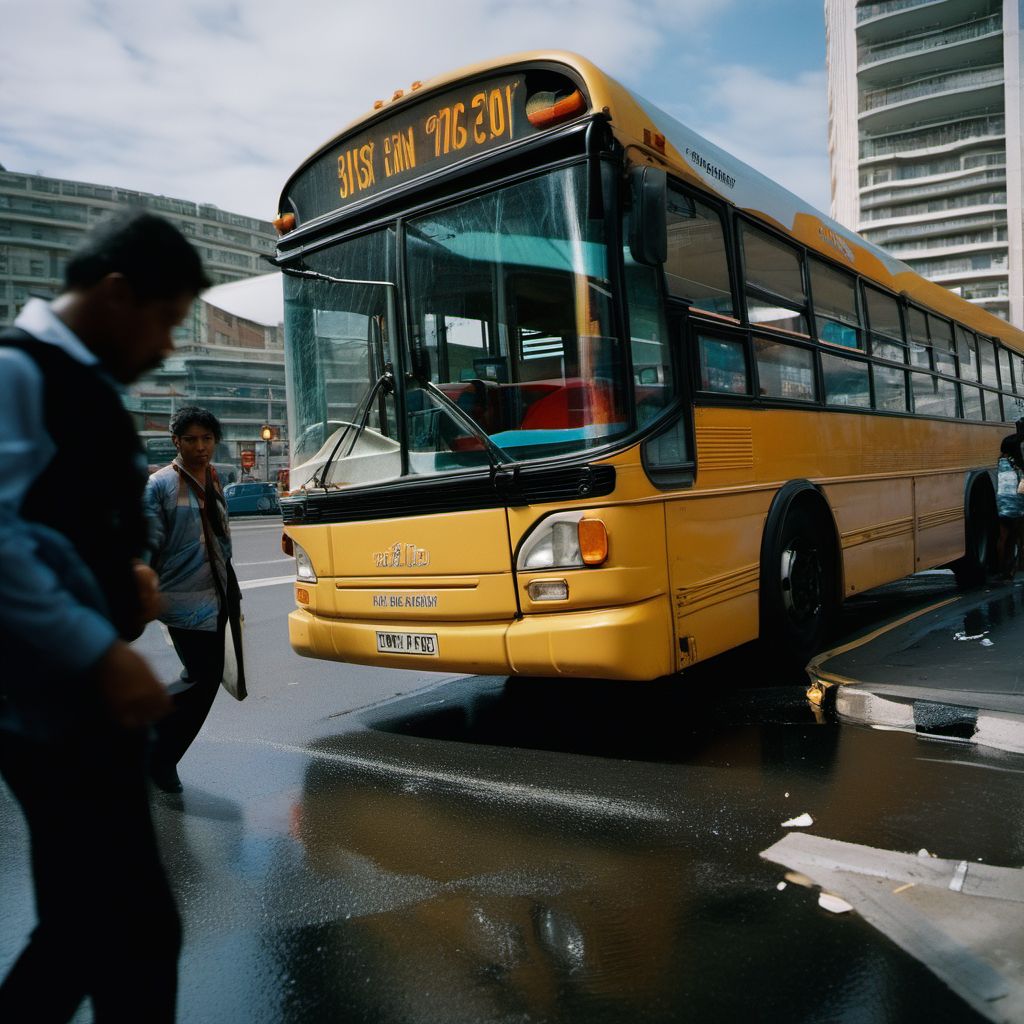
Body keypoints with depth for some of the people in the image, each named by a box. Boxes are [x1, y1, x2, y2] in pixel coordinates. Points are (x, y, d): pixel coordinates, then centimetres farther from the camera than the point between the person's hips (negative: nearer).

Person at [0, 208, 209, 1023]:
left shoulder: (89, 383, 16)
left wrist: (129, 574, 3)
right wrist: (101, 652, -25)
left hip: (88, 694, 10)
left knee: (88, 923, 19)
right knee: (139, 927, -2)